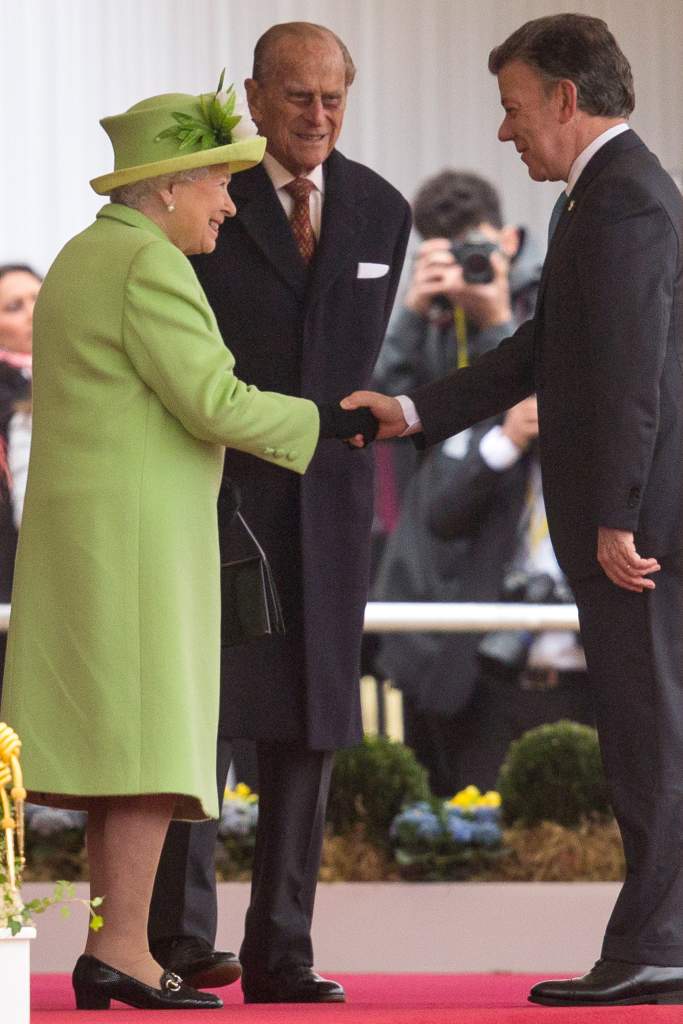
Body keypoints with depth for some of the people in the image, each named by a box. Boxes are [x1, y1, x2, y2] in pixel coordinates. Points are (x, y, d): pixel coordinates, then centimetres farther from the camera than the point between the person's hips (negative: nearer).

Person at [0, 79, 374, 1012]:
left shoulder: (80, 260, 18)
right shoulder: (149, 266, -12)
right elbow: (214, 405, -17)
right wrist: (323, 423, -3)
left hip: (79, 531, 10)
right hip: (137, 529, -10)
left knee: (121, 748, 8)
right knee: (151, 742, -10)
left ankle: (113, 953, 5)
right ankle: (122, 951, -14)